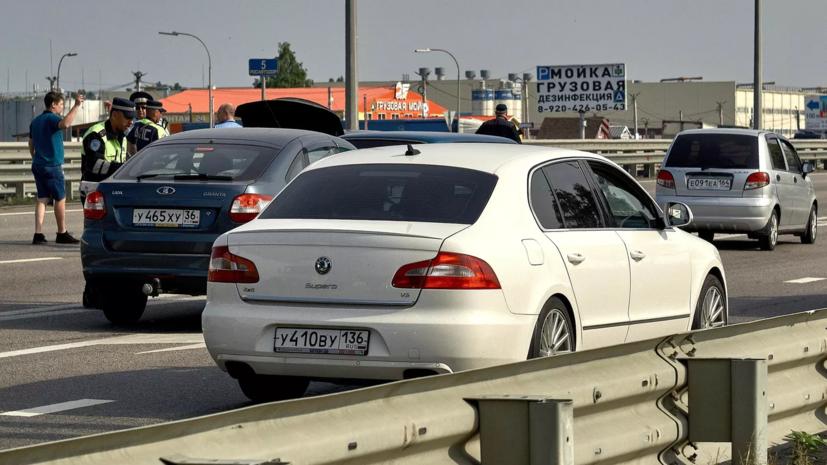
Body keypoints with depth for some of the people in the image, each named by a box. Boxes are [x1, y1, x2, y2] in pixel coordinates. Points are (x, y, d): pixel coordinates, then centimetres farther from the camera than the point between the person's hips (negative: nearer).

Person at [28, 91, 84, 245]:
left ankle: (38, 233, -5)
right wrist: (76, 106, -34)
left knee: (42, 199, 6)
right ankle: (62, 234, 10)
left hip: (37, 165, 8)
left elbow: (31, 144, 22)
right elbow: (64, 124, -36)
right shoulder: (52, 119, -12)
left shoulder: (35, 121, 14)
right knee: (60, 199, 4)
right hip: (52, 166, -8)